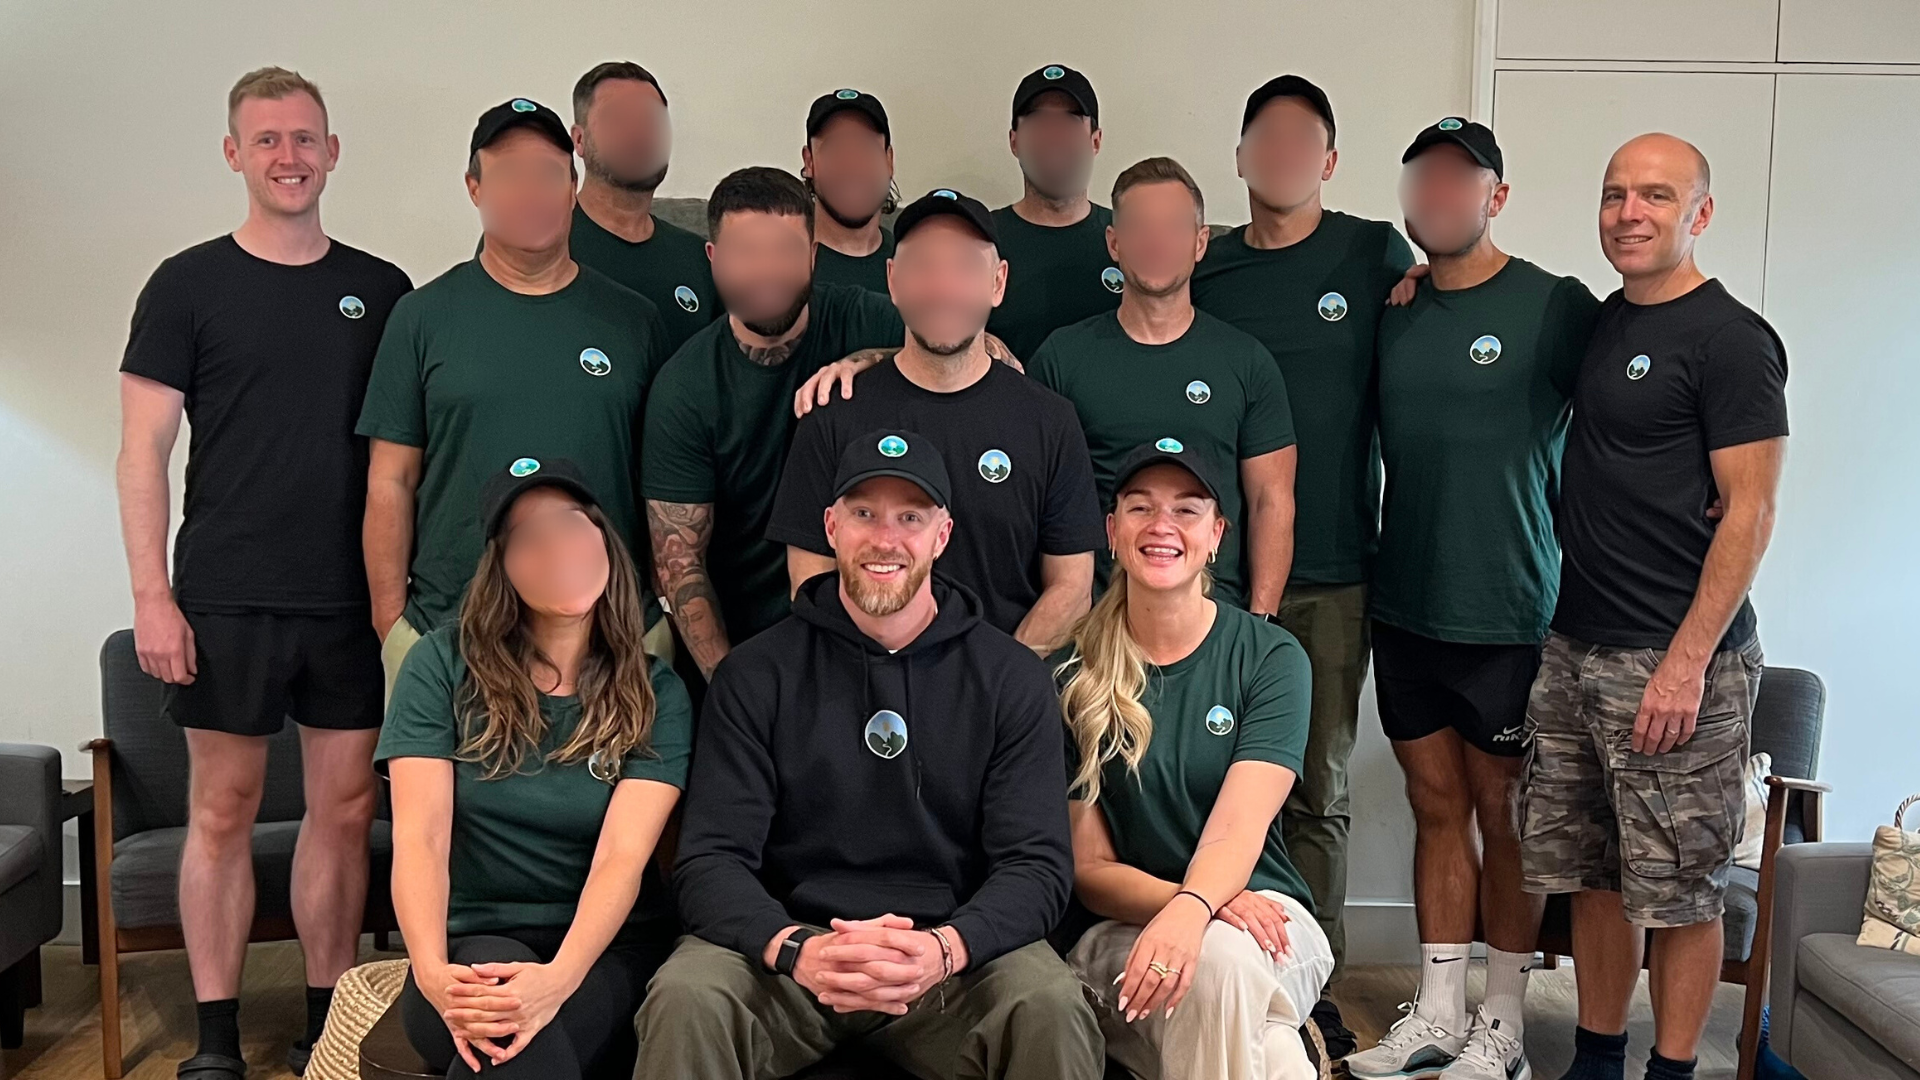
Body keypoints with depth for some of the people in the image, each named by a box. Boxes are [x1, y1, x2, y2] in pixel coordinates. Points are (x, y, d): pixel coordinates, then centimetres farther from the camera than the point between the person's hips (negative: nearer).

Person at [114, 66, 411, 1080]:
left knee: (346, 806, 7)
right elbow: (144, 449, -1)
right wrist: (152, 596, -8)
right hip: (225, 601, -2)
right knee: (223, 809, 5)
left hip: (354, 600, 2)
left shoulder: (382, 289, 8)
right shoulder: (188, 285, 2)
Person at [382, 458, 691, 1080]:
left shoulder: (655, 694, 1)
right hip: (473, 941, 1)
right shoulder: (443, 664, 1)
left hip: (606, 945, 0)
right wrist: (432, 972, -26)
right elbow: (420, 837, -8)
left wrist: (557, 978, -30)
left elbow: (622, 857, -11)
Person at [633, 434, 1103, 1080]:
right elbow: (710, 861, -4)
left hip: (956, 956, 0)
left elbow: (1038, 864, -3)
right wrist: (795, 949, -25)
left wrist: (943, 948, -24)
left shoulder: (1012, 679, 4)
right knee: (685, 1001, -28)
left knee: (1052, 1010, -29)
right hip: (785, 948, 0)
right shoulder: (754, 677, 3)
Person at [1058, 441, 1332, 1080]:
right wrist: (1181, 900, -21)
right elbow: (1088, 866, -1)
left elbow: (1238, 828, -15)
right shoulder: (1071, 677, 0)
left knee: (1218, 959, -35)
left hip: (1258, 913, 0)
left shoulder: (1272, 658, -1)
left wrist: (1191, 911, -37)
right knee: (1213, 959, -33)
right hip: (1120, 936, 1)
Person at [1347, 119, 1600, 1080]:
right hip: (1405, 606, 5)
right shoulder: (1392, 311, 8)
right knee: (1436, 806, 12)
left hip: (1507, 612, -4)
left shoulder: (1556, 307, -7)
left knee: (1501, 812, 6)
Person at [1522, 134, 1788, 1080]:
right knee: (1588, 871, 14)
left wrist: (1688, 660, -18)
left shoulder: (1730, 339, -8)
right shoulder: (1595, 323, 13)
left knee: (1679, 889, 3)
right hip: (1574, 647, 7)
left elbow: (1749, 513, -13)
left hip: (1676, 658, -7)